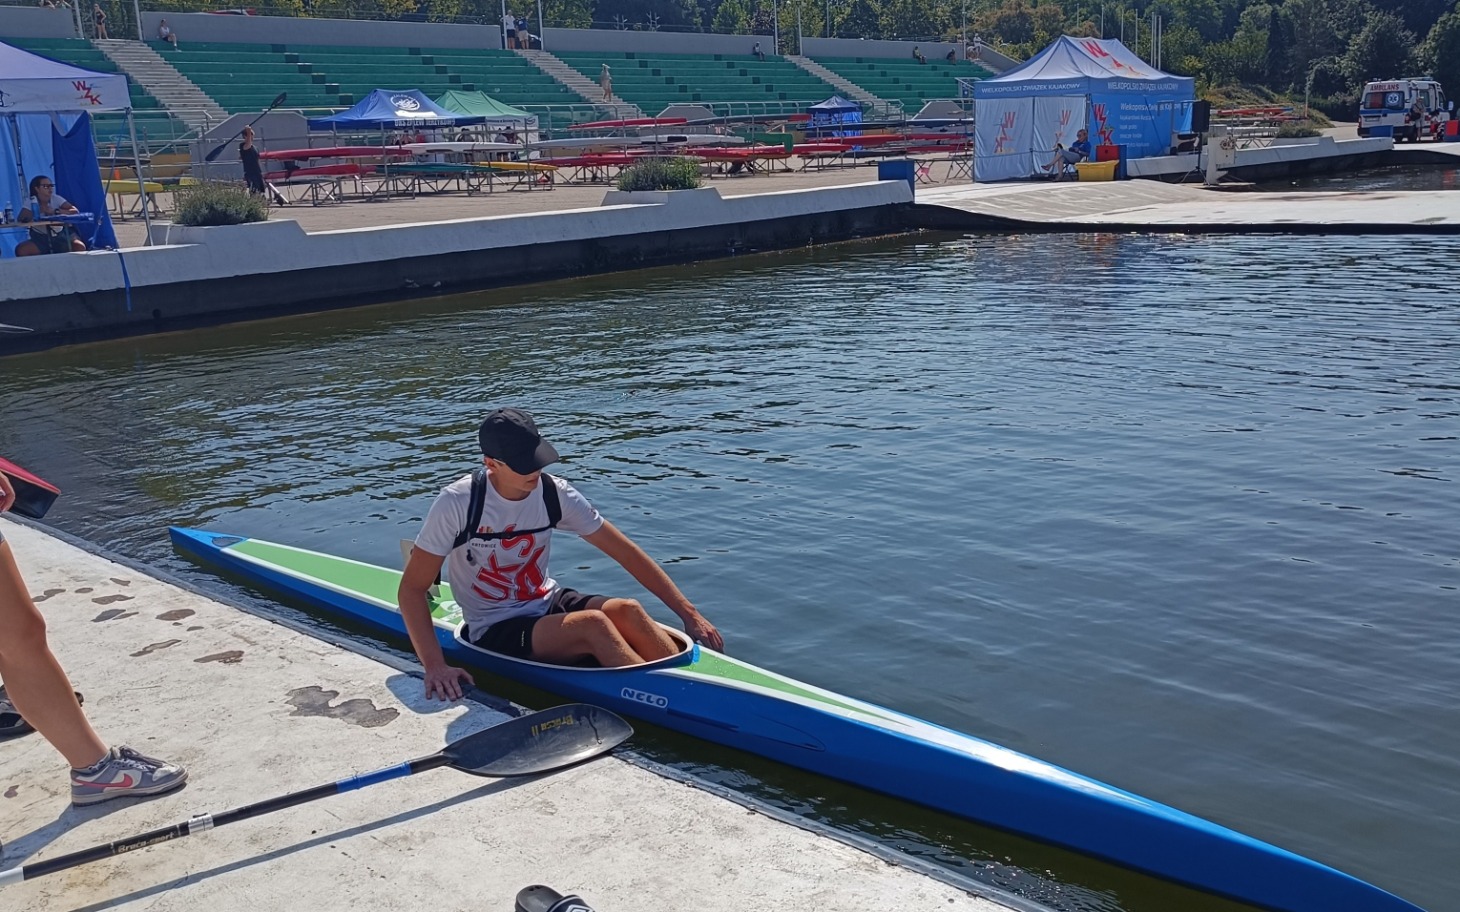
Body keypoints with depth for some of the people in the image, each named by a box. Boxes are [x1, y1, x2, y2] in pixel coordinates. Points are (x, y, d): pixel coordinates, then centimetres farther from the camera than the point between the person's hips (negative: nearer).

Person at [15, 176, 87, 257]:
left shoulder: (56, 199, -4)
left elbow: (75, 212, -16)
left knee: (80, 247, -27)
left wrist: (55, 211, -27)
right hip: (40, 239, 0)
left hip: (60, 236, 0)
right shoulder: (31, 202, -5)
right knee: (21, 250, -24)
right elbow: (20, 219, -17)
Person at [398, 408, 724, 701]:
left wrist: (688, 613, -11)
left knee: (626, 610, -25)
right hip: (494, 631, -4)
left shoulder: (554, 493, -8)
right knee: (593, 624, -30)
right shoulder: (457, 504, -19)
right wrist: (435, 666, -28)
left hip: (547, 603, 4)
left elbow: (626, 552, -6)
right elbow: (412, 589, -15)